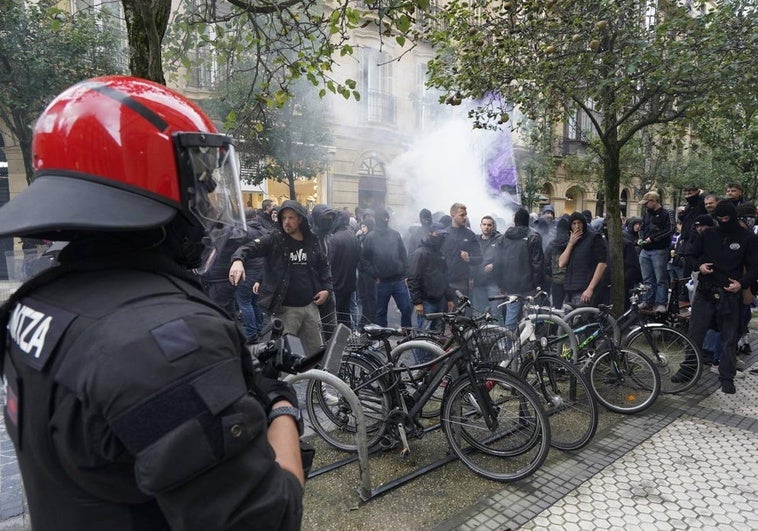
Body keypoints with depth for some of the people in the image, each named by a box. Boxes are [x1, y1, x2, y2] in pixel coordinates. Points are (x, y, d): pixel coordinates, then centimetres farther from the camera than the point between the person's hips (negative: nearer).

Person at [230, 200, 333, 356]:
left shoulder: (312, 242, 5)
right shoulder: (274, 239, -6)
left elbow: (323, 265, 18)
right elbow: (250, 247, -22)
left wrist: (327, 288, 6)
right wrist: (238, 260, -43)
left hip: (310, 306, 4)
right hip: (285, 308, -4)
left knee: (317, 352, 17)